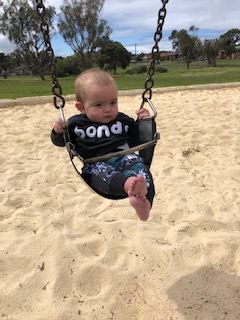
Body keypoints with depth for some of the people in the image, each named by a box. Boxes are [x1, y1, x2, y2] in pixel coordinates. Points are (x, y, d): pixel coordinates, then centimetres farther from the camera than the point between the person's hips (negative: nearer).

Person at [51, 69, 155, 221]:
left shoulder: (123, 120, 19)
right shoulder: (76, 124, 11)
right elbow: (61, 141, 15)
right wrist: (58, 132, -7)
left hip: (122, 158, 3)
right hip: (95, 164, -2)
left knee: (136, 162, -29)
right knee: (101, 171, -35)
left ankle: (144, 199, -53)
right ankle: (130, 185, -65)